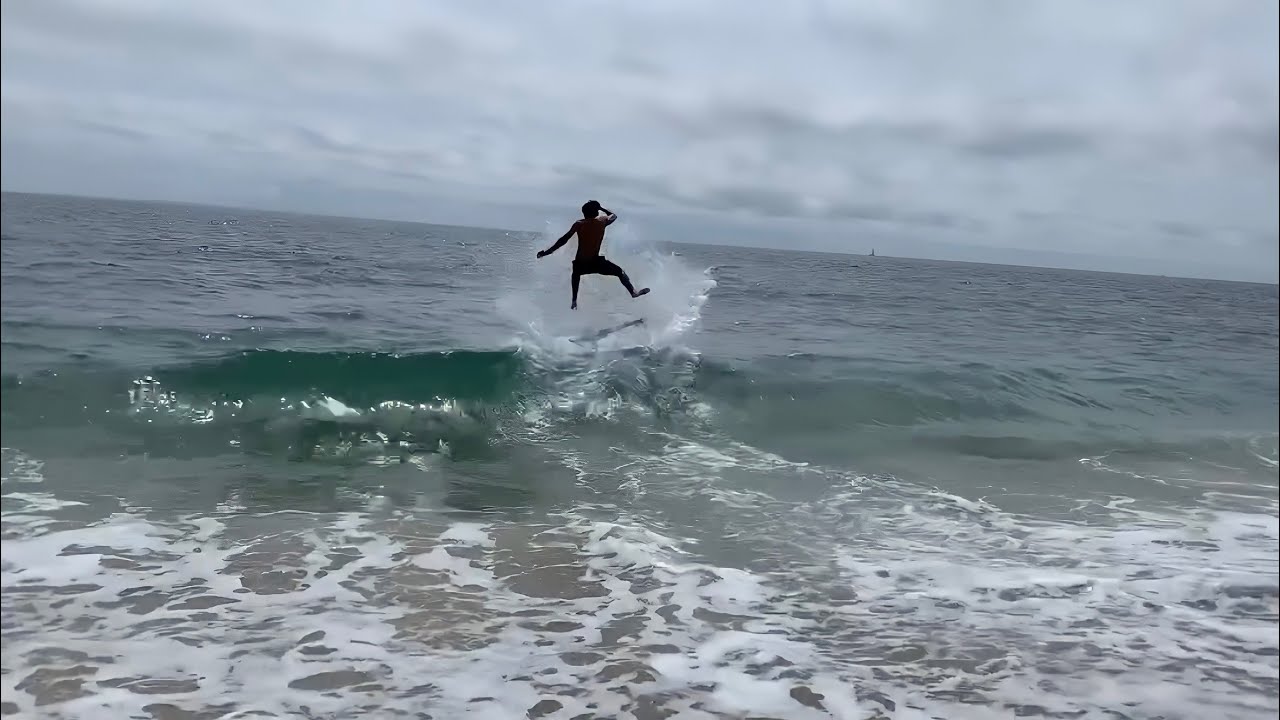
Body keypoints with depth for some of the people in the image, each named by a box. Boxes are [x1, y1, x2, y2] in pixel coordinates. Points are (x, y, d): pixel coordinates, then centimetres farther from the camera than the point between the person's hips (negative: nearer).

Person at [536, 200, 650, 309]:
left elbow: (564, 240, 1)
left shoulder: (578, 224, 3)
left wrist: (547, 251, 6)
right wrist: (600, 208, 30)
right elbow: (614, 216, 25)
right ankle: (633, 292, 4)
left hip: (580, 263, 2)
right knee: (620, 272, 16)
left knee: (576, 275, 35)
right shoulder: (602, 221, 2)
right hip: (595, 262, -2)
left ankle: (574, 302, 30)